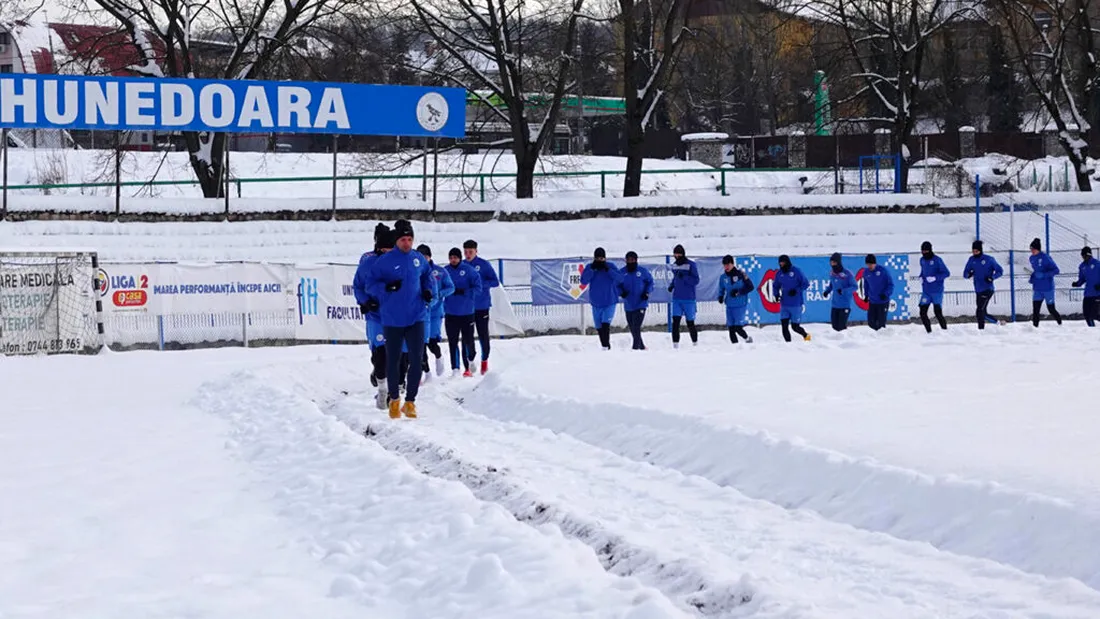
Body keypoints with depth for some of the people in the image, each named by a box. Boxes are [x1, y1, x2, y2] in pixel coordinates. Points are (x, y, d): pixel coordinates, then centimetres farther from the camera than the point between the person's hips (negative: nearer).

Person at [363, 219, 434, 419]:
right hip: (392, 319, -2)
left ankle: (410, 402, 5)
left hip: (416, 317, 2)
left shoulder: (419, 259, 4)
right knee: (393, 360, 8)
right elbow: (370, 283, -4)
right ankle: (394, 400, 28)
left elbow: (427, 275, 23)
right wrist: (387, 287, -21)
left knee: (416, 360, -6)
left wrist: (427, 290, 5)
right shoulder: (384, 261, -7)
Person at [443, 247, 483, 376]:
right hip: (450, 312, 2)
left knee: (468, 340, 1)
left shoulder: (468, 270, -4)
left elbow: (478, 288, -7)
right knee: (452, 341, 2)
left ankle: (468, 366, 18)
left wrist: (464, 292, -20)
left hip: (466, 312, -2)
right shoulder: (445, 271, 3)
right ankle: (455, 369, 6)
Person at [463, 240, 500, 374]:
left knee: (483, 335, 5)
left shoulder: (484, 264, -3)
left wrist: (479, 283, -19)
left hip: (481, 306, -2)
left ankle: (484, 361, 22)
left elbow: (495, 282, -6)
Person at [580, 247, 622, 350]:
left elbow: (620, 278, -14)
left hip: (610, 302, -3)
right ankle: (605, 346, 24)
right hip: (596, 303, 3)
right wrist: (592, 269, -21)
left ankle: (606, 346, -20)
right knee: (599, 327, 9)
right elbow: (583, 281, -12)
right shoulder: (589, 267, 1)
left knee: (605, 324, -20)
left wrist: (608, 270, -24)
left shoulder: (610, 266, -2)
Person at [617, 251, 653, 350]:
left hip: (640, 304, -4)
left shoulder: (643, 271, -3)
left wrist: (647, 292, -7)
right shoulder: (622, 273, 1)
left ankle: (636, 346, -14)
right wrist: (621, 292, -11)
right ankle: (641, 346, 27)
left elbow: (650, 282, 7)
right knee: (633, 329, 10)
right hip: (628, 306, 4)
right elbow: (618, 285, 8)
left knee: (636, 326, -16)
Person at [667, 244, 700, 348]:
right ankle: (675, 344, -12)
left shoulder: (691, 265, -7)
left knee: (690, 322, 4)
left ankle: (695, 343, 22)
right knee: (675, 320, -10)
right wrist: (672, 285, 7)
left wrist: (684, 277, -25)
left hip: (688, 299, -4)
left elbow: (696, 281, -12)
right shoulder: (674, 265, 10)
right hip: (676, 298, 4)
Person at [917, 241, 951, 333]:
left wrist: (935, 278, -20)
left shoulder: (937, 260, -10)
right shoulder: (922, 260, 9)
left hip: (937, 292, -6)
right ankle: (929, 332, 9)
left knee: (938, 313, -7)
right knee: (923, 313, -2)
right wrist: (921, 277, 7)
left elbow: (947, 273, -10)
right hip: (926, 292, 6)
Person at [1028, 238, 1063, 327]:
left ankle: (1060, 323, 28)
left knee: (1051, 309, 6)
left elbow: (1056, 270, -17)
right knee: (1035, 309, -7)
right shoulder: (1032, 258, 6)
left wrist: (1043, 275, -25)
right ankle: (1035, 326, -5)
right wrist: (1032, 278, 6)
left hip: (1048, 288, -5)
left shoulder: (1045, 257, -16)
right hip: (1037, 289, 5)